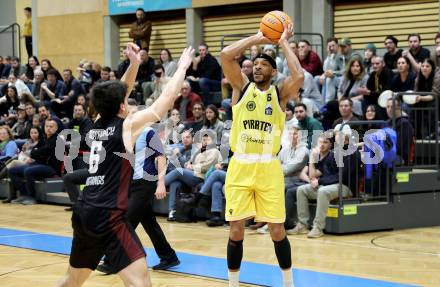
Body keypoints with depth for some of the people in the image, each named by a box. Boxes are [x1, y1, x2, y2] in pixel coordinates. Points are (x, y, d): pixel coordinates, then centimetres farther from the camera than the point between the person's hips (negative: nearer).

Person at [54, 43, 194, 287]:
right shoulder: (127, 126, -5)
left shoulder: (97, 125, 12)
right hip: (108, 215, -8)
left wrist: (134, 65, 25)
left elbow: (116, 96, 30)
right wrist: (182, 66, 13)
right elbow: (168, 97, 0)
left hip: (83, 212, 8)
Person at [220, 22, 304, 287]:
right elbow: (226, 55, -5)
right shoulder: (242, 87, 8)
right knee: (236, 230, 1)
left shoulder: (280, 94, 5)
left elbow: (298, 76, -15)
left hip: (269, 168, -1)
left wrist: (284, 43, -4)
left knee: (277, 230, 3)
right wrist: (258, 39, 1)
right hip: (240, 166, 1)